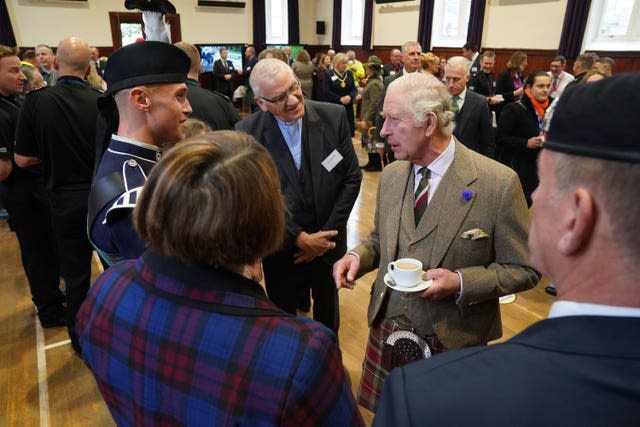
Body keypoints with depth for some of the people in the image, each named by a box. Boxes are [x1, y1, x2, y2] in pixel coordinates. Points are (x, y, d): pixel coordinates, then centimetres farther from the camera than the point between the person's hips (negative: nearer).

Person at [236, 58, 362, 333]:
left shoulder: (333, 117, -12)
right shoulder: (247, 133, -16)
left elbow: (352, 177, -6)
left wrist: (326, 233, -10)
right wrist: (299, 238, -16)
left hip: (328, 240, 2)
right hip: (282, 246, -1)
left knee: (328, 310, 26)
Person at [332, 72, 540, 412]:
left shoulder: (498, 183, -17)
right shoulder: (390, 176, 0)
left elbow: (523, 270, -9)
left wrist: (460, 282, -24)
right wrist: (358, 256, -8)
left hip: (453, 344, -4)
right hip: (386, 333, 5)